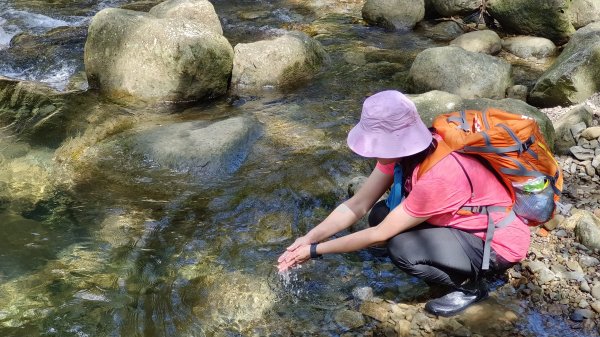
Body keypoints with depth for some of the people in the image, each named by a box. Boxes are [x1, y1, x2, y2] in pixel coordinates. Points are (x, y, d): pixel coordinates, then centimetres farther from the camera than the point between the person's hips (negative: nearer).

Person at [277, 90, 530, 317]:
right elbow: (357, 205, -7)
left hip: (500, 243, -8)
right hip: (466, 223, 8)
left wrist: (316, 250, -19)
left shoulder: (438, 177, -35)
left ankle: (470, 287, -1)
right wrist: (310, 238, -16)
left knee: (402, 248, -27)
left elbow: (379, 235, -27)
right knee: (381, 214, -4)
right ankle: (452, 266, 9)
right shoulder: (405, 149, -11)